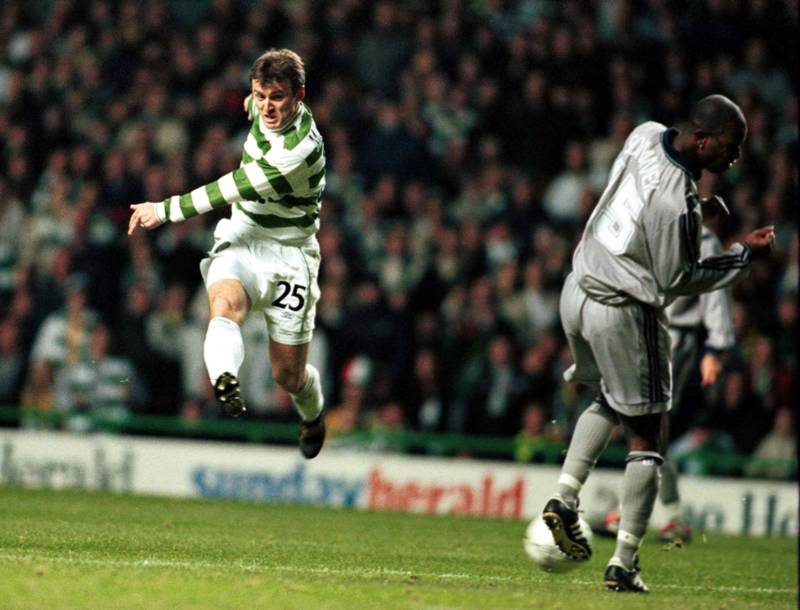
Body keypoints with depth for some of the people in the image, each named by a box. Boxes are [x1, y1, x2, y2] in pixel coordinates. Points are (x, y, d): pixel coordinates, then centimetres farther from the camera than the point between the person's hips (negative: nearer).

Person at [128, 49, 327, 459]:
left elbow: (236, 189, -26)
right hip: (240, 239, 5)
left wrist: (165, 210, -23)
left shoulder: (302, 147, -26)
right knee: (225, 301, -33)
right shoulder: (262, 110, -4)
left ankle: (313, 414, 40)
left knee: (288, 375, 3)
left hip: (289, 252, -5)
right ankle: (225, 383, -63)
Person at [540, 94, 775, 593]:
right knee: (645, 436, 5)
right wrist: (745, 254, -9)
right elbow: (677, 280, -15)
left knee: (609, 402, 30)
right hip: (624, 314, -8)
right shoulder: (676, 204, -28)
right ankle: (624, 563, 4)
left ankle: (565, 497, 17)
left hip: (578, 292, 8)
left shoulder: (645, 136, -5)